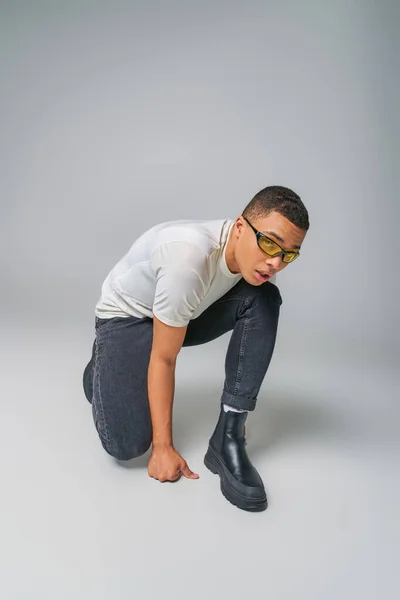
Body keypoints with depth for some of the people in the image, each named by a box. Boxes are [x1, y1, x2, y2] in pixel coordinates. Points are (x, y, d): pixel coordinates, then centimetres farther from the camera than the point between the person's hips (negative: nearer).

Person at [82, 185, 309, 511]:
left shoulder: (257, 260, -16)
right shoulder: (190, 257, -38)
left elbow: (253, 334, -3)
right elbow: (164, 360, -28)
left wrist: (237, 415, -1)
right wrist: (163, 447, -20)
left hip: (188, 314, 6)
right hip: (126, 317, -6)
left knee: (264, 300, -20)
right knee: (127, 444, -22)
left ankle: (227, 439, -15)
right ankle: (101, 372, 13)